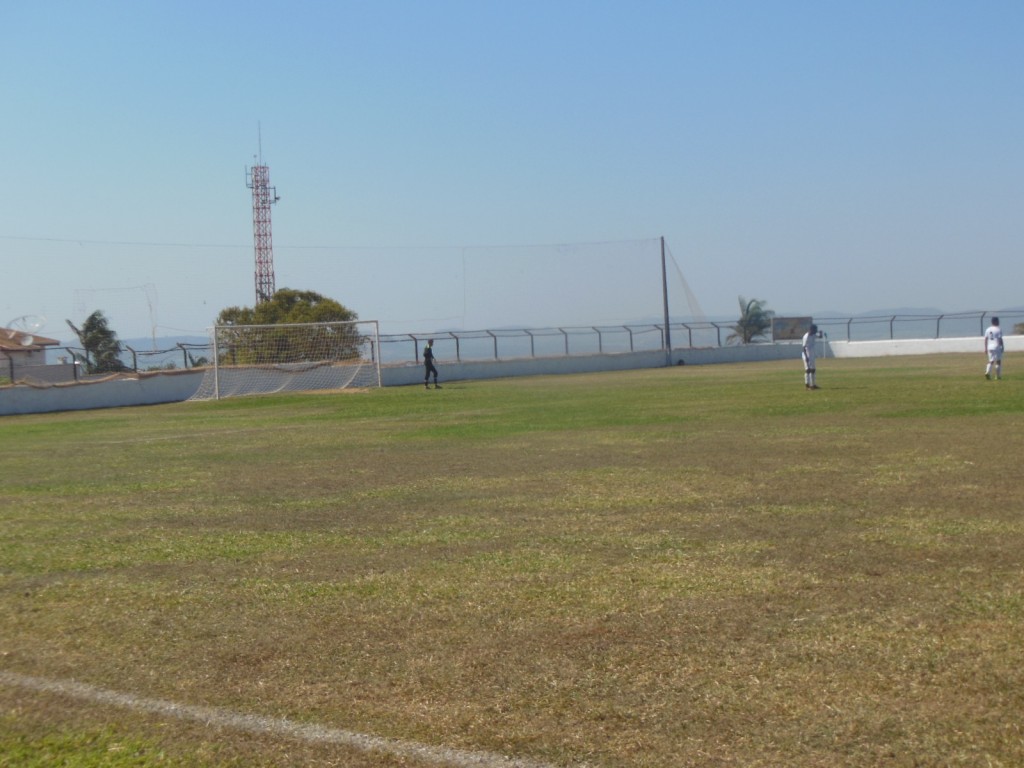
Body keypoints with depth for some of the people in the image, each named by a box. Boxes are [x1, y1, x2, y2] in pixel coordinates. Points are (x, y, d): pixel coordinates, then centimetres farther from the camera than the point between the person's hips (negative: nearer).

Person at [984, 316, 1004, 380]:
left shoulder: (988, 329, 8)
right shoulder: (999, 329, -8)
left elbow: (986, 339, 9)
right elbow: (1000, 339, -11)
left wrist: (986, 349, 14)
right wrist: (1002, 347, -3)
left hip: (990, 347, 5)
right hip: (997, 347, -5)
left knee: (991, 361, 8)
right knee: (998, 361, 8)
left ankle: (987, 372, -16)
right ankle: (998, 376, 10)